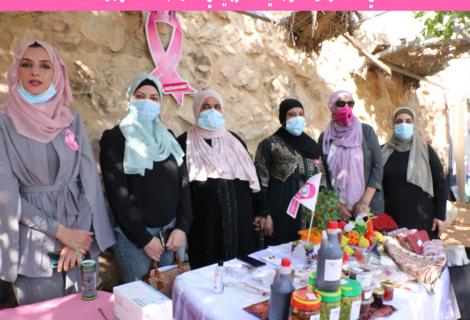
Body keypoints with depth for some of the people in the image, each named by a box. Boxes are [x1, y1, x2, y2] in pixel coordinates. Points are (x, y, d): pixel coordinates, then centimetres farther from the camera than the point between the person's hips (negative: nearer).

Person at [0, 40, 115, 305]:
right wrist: (60, 231, -12)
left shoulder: (72, 119, 4)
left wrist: (80, 232, -10)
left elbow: (89, 178, -1)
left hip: (79, 235, 3)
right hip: (32, 240, -2)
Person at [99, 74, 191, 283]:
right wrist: (143, 239, -12)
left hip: (172, 230, 4)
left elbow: (183, 183, 6)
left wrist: (182, 226, -4)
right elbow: (118, 195, -11)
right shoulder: (114, 138, -6)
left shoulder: (168, 137, 9)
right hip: (133, 235, -4)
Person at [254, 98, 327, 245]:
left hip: (312, 215, 5)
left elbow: (322, 178, 15)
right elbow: (261, 183, -8)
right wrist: (265, 214, -12)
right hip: (283, 214, -5)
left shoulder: (312, 145, 12)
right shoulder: (269, 144, -5)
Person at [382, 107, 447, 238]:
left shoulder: (425, 151, 1)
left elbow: (440, 183, 1)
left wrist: (440, 215, -4)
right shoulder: (384, 152, 4)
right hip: (392, 218, 1)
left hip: (422, 218, -1)